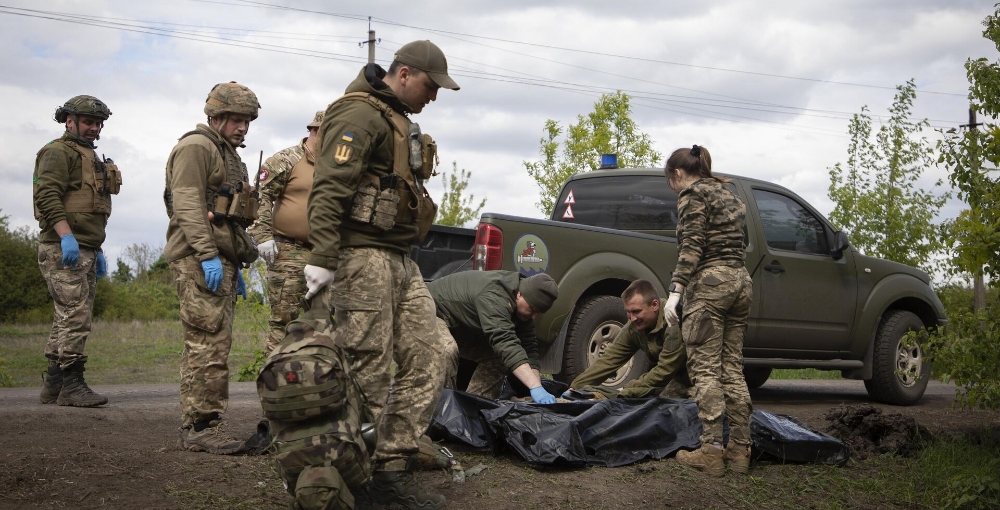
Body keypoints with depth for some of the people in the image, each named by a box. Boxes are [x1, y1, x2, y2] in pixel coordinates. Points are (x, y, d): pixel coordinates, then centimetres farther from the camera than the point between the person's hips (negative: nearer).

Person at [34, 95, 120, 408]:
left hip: (84, 251, 10)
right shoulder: (58, 152, -6)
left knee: (67, 318, 11)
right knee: (76, 316, -14)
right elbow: (48, 196, -19)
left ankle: (53, 386, 15)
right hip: (63, 250, -10)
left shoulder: (90, 158, 24)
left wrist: (97, 251, 24)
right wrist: (67, 237, -28)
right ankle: (71, 385, -13)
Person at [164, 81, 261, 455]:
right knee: (209, 344, -14)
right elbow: (188, 204, -16)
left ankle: (197, 426, 12)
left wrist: (236, 268, 26)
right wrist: (208, 255, -23)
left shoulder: (228, 157, 26)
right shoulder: (196, 147, -5)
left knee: (211, 345, 9)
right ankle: (201, 427, -13)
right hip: (198, 260, -10)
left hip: (220, 261, 10)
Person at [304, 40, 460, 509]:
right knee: (368, 374, -8)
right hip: (362, 257, -10)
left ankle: (392, 468, 9)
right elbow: (329, 189, -21)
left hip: (400, 260, 10)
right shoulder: (361, 115, -11)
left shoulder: (398, 120, 22)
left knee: (430, 361, 6)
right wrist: (322, 259, -28)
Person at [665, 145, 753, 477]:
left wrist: (675, 290, -19)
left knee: (705, 370, -8)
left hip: (709, 282, -8)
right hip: (740, 280, 8)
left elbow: (692, 246, -14)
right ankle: (740, 449, 6)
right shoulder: (728, 195, 23)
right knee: (732, 369, 8)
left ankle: (712, 450, -14)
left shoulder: (692, 194, -3)